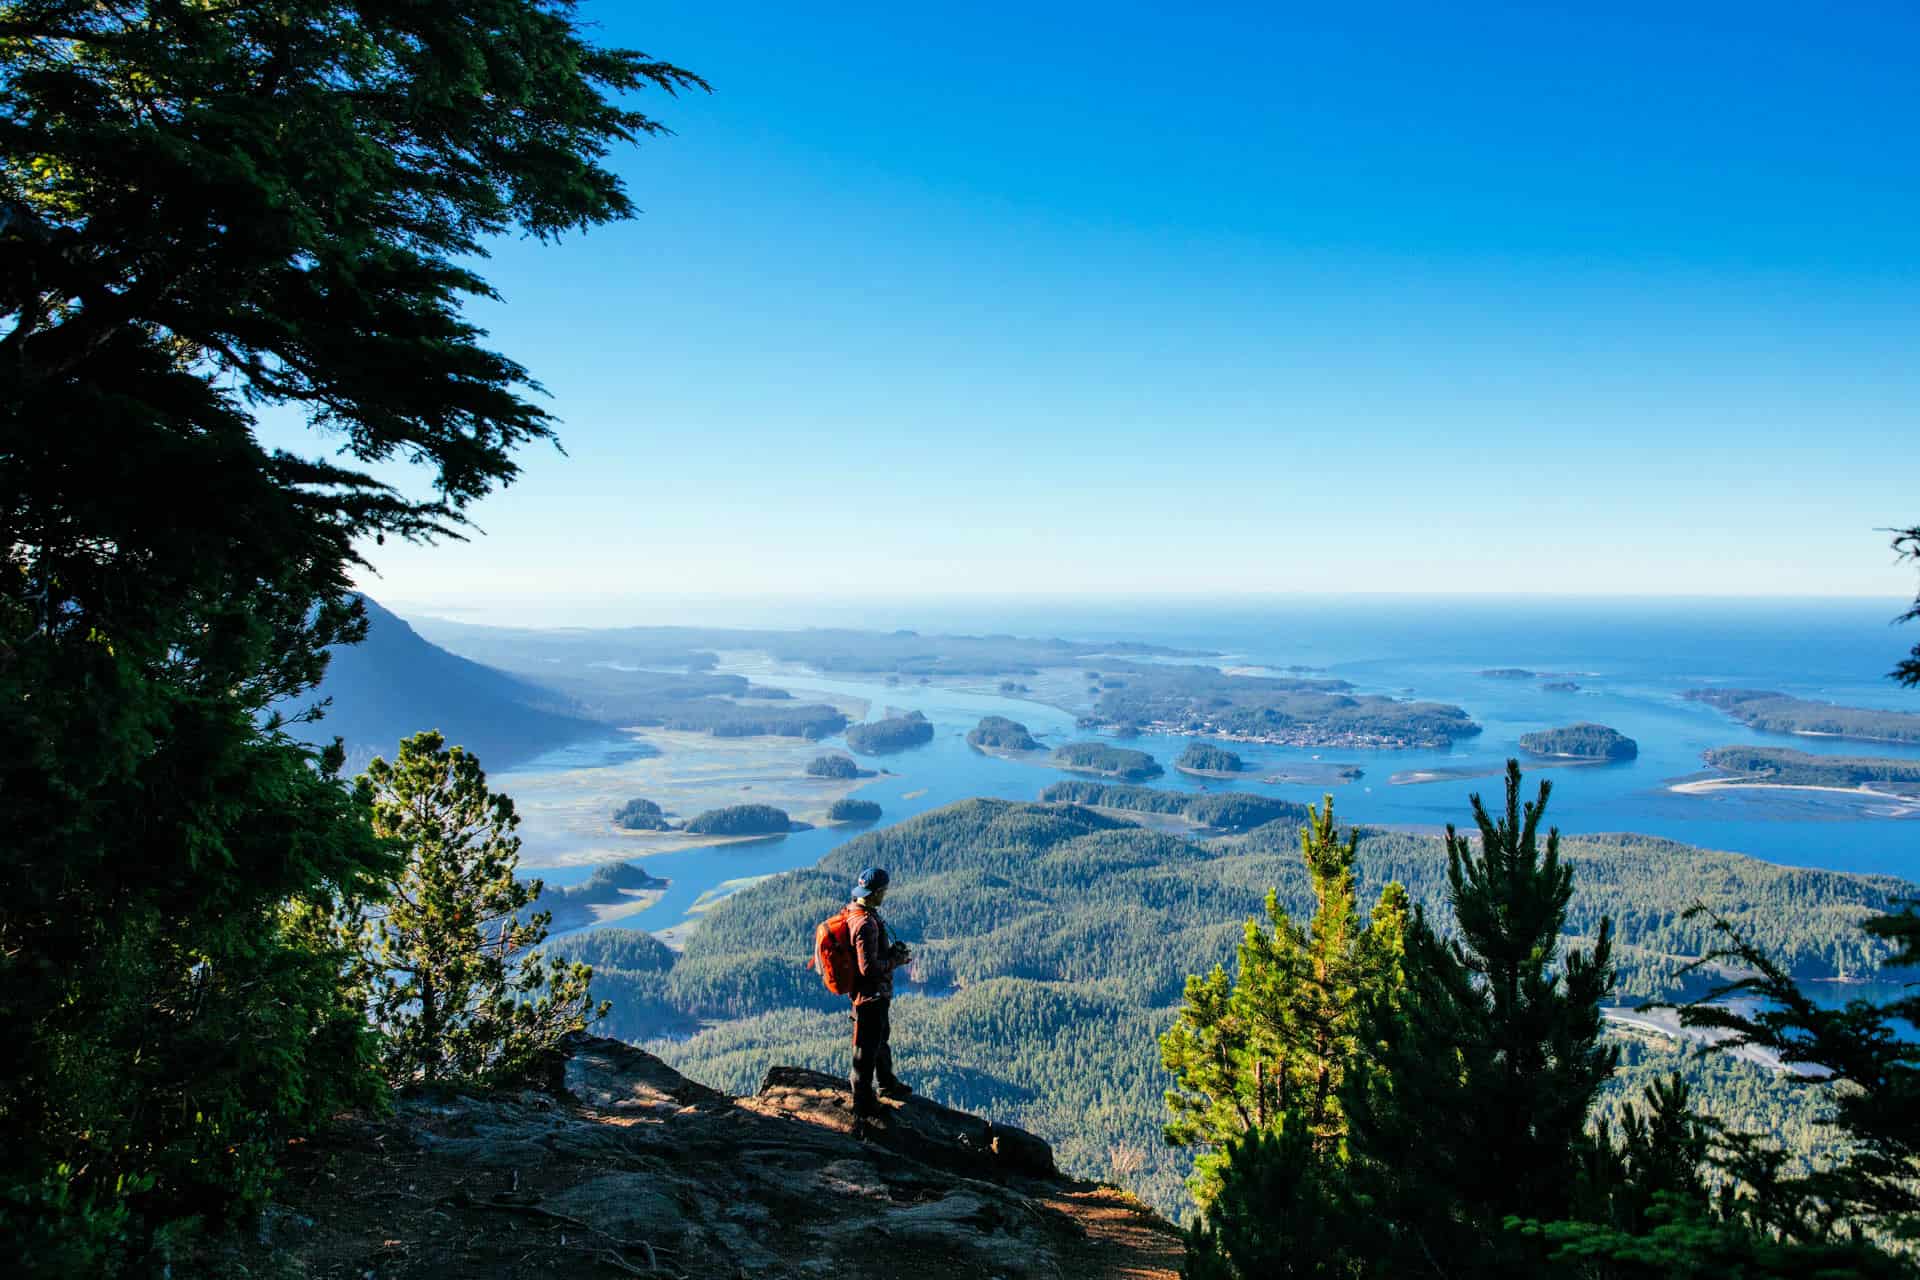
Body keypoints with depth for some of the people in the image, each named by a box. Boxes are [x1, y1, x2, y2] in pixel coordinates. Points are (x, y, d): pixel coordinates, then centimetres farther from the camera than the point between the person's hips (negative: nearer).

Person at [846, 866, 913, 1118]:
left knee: (881, 1038, 27)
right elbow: (869, 967, -30)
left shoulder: (854, 912, 1)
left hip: (876, 993, 10)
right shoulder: (865, 924, -30)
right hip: (871, 995, -10)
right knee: (867, 1049, 5)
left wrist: (893, 949, 2)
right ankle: (863, 1102, 20)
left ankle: (886, 1084, 46)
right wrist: (899, 960, -16)